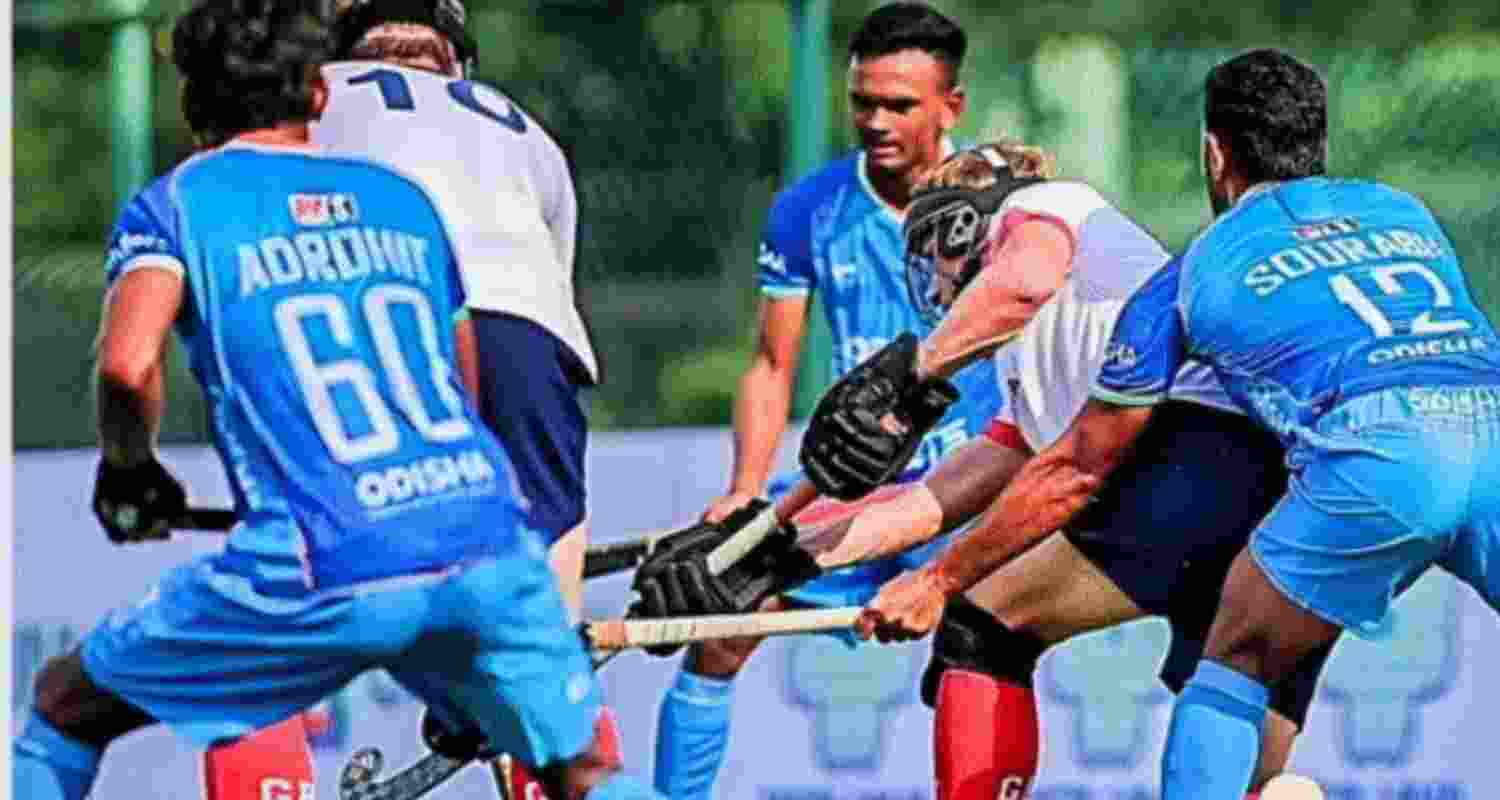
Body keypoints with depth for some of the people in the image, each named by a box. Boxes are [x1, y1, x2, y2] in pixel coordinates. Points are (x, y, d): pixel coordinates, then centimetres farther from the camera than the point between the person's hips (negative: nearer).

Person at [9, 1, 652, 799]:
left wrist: (127, 471, 9)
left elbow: (128, 365, -11)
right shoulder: (404, 199, 22)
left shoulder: (175, 204, 7)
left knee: (66, 706, 15)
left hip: (328, 573, -4)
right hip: (489, 547, 4)